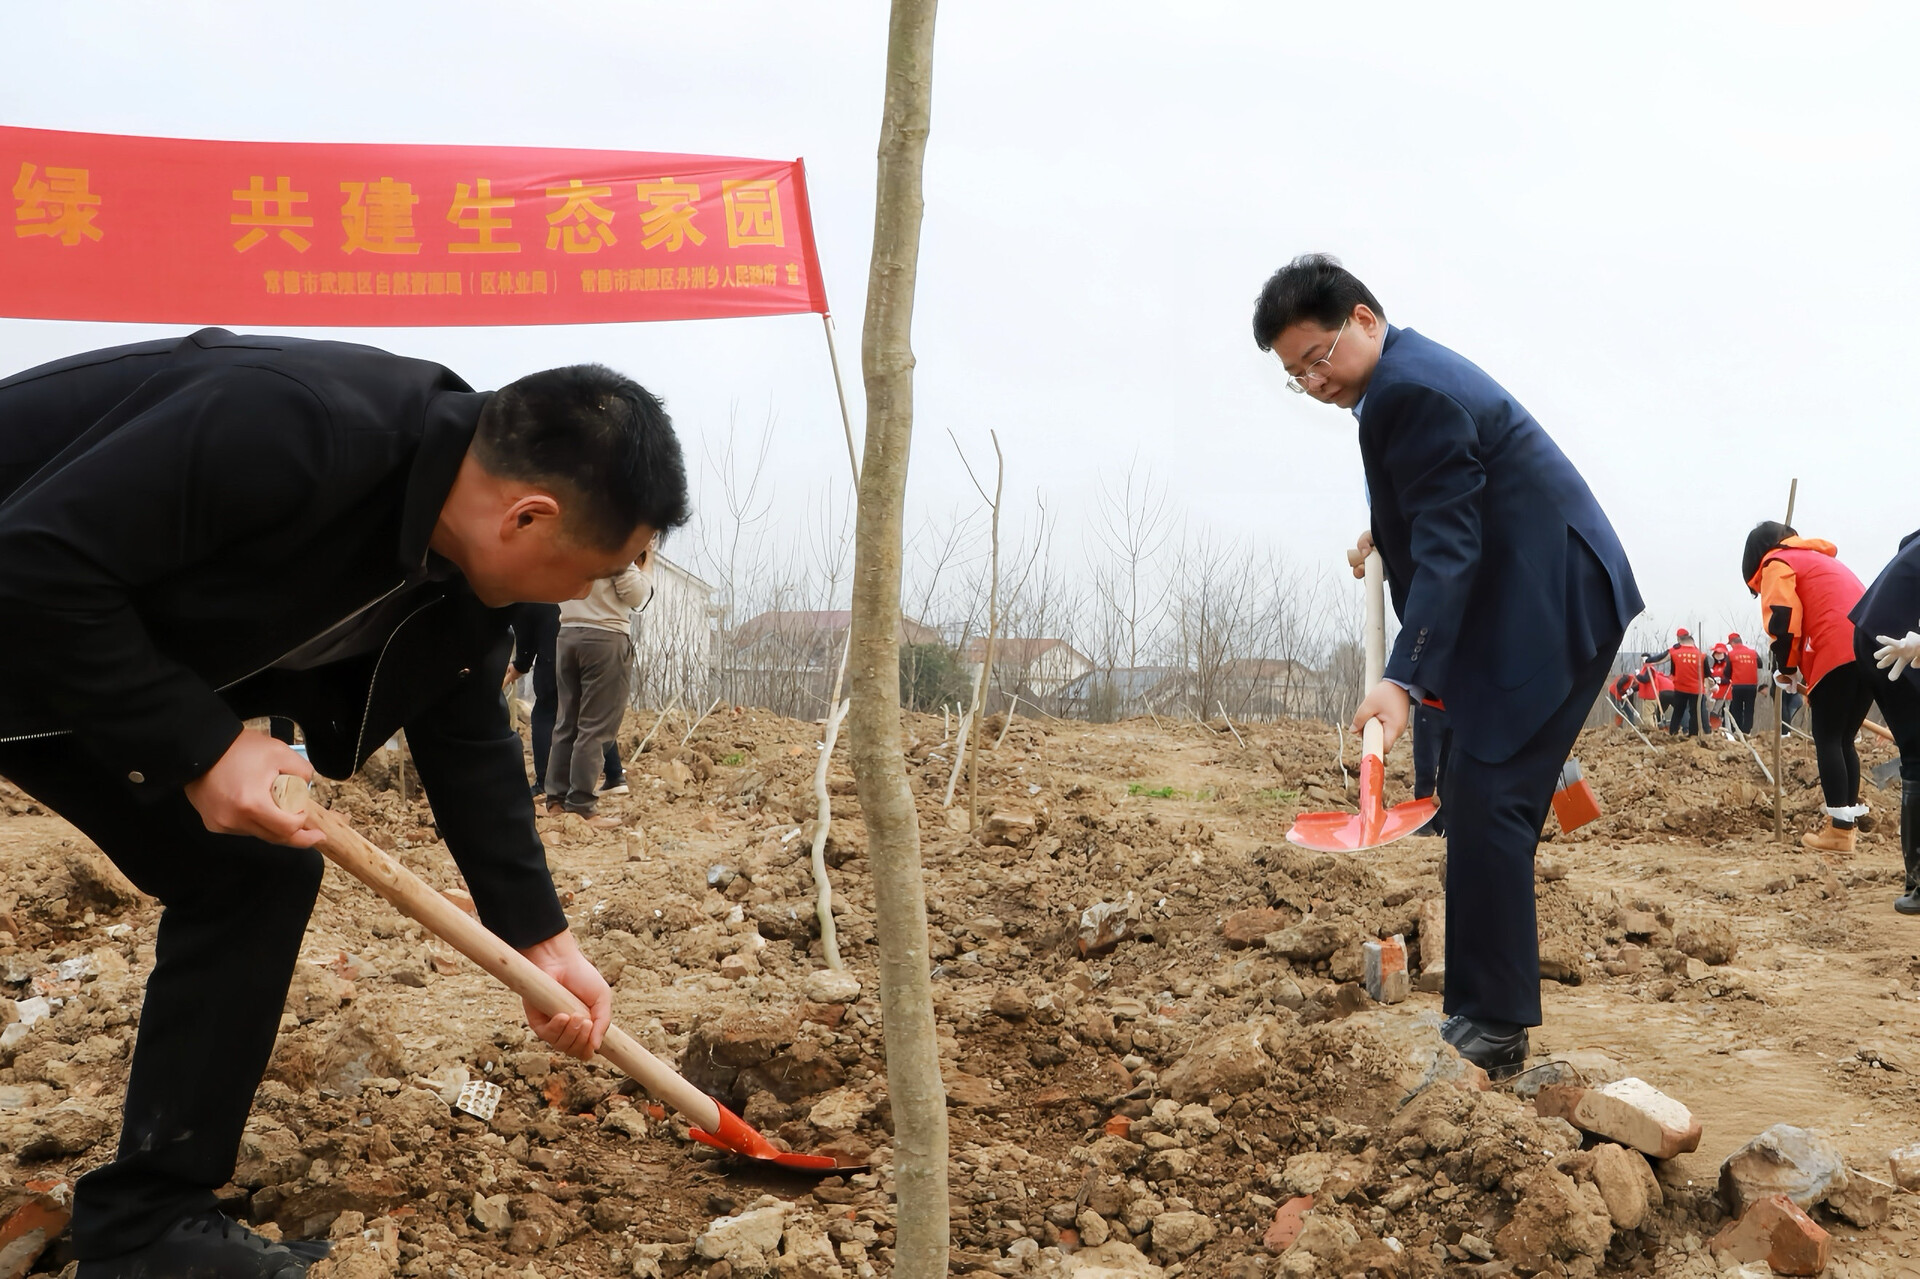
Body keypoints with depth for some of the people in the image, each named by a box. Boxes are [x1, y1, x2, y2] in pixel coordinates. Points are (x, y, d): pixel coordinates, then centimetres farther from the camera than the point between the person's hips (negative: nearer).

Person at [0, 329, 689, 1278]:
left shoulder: (464, 571, -10)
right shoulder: (293, 424, -36)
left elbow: (468, 740, 2)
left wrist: (540, 938, 1)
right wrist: (199, 745, -30)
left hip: (140, 657, 8)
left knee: (254, 871, 2)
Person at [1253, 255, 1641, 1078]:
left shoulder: (1407, 392, -19)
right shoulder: (1410, 372, 13)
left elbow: (1448, 548, -27)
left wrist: (1403, 679, -33)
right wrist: (1386, 533, 20)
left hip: (1550, 609, -11)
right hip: (1532, 604, 11)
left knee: (1487, 805, -12)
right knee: (1475, 801, 13)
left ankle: (1493, 1029, -5)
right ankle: (1481, 1005, 21)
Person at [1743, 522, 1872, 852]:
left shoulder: (1777, 563, 8)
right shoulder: (1819, 558, 33)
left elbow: (1783, 621, -5)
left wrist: (1786, 670, 7)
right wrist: (1805, 672, 23)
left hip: (1839, 654, -8)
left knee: (1827, 740, -3)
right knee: (1843, 740, 15)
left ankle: (1839, 830, -6)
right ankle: (1848, 820, 14)